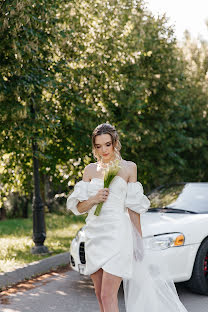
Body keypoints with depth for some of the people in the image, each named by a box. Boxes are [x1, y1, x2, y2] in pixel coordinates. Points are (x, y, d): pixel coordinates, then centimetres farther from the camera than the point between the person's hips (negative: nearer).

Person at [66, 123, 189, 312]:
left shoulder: (128, 167, 4)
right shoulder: (90, 169, 12)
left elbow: (134, 207, 4)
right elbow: (79, 208, 11)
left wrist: (138, 239, 0)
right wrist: (93, 199, -10)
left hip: (117, 234, -4)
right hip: (94, 234, 5)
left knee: (108, 296, -13)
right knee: (100, 296, 9)